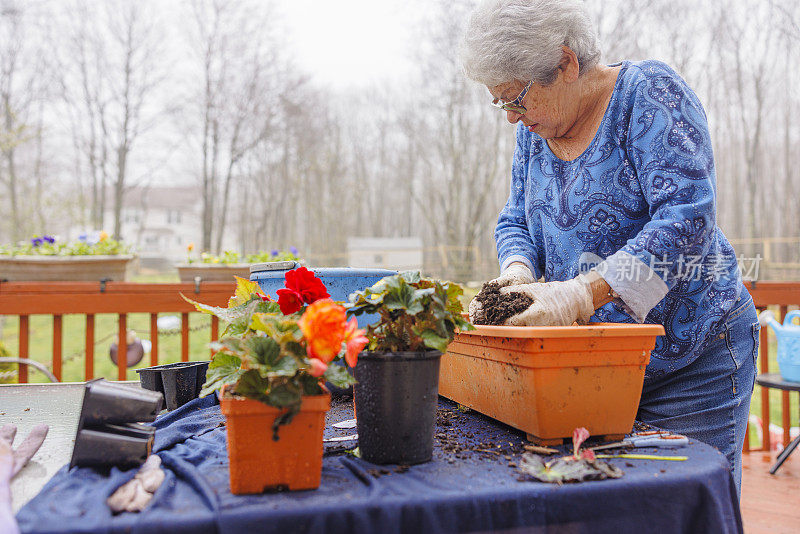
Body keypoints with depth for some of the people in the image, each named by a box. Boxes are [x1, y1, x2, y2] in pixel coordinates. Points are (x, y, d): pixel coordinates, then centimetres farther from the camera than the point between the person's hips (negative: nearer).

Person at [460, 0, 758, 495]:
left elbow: (688, 218, -24)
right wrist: (518, 271, -12)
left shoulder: (650, 91, -14)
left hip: (692, 362, -5)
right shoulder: (535, 130, 7)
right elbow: (516, 222, 12)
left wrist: (585, 291, -33)